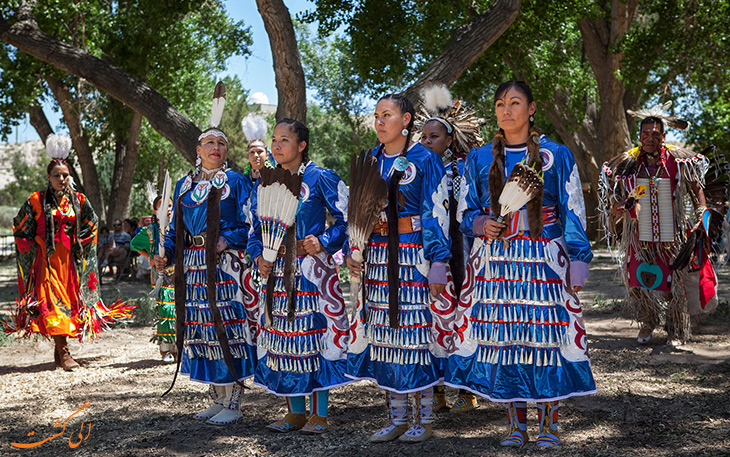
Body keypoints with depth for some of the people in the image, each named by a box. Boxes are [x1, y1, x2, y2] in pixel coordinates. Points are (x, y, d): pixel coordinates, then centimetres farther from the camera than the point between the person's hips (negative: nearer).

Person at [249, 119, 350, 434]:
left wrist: (324, 242, -15)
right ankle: (295, 412, 19)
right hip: (278, 271, 6)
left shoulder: (320, 178, -4)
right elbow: (256, 227, 19)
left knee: (315, 332, -4)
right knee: (282, 336, 7)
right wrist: (258, 256, 3)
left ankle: (320, 414, 6)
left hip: (312, 269, -6)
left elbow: (347, 217, -3)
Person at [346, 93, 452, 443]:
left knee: (417, 333, -3)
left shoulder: (424, 159, -3)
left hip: (415, 256, -6)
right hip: (378, 258, 6)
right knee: (385, 334, 7)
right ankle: (396, 419, 17)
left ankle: (423, 420, 9)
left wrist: (438, 262, -14)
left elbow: (437, 214, -7)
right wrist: (351, 250, 7)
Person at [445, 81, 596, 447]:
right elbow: (467, 212, 14)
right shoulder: (479, 159, 10)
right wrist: (481, 224, -8)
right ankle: (516, 424, 13)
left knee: (546, 336, -4)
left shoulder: (556, 155, 4)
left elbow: (573, 214, 4)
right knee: (501, 338, 1)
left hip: (544, 260, -2)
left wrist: (578, 262, -3)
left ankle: (549, 423, 9)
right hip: (494, 261, 2)